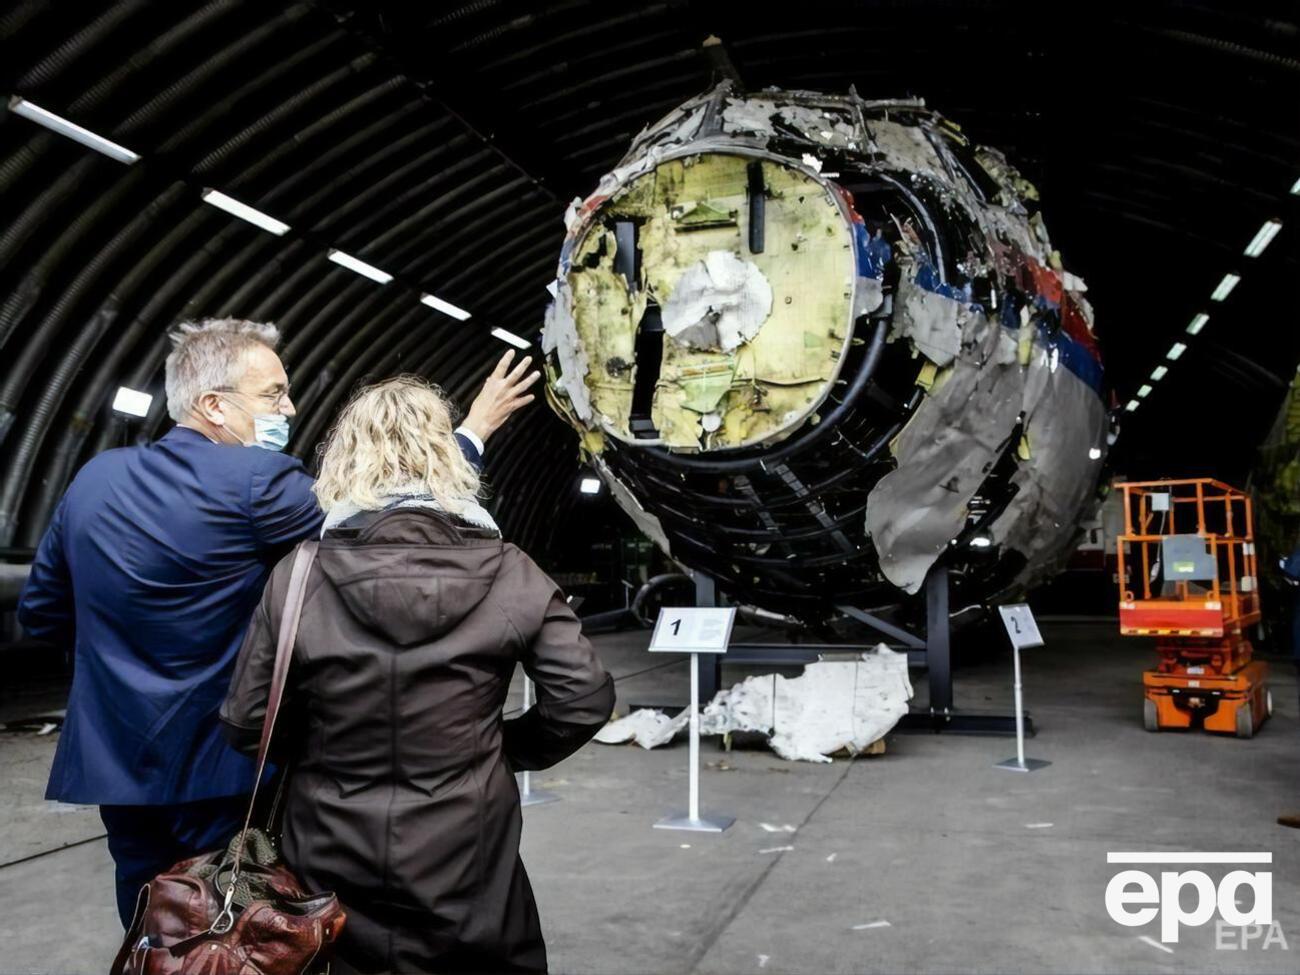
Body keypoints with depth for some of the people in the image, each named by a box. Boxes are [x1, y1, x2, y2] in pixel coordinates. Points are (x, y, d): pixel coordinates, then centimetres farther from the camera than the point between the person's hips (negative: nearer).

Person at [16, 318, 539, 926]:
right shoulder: (255, 482, -20)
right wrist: (472, 433, -5)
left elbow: (41, 613, 10)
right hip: (219, 765, -6)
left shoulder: (94, 477, 1)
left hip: (116, 762, 6)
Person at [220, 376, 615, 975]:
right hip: (464, 866, 0)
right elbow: (584, 700, -12)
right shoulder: (510, 574, -13)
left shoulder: (296, 576, -12)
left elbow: (247, 723, -6)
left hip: (332, 867, 1)